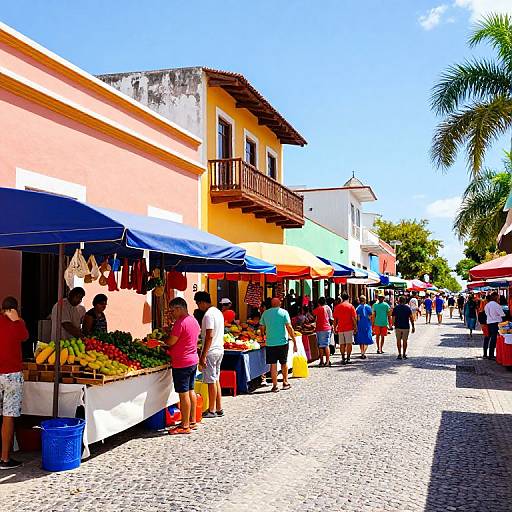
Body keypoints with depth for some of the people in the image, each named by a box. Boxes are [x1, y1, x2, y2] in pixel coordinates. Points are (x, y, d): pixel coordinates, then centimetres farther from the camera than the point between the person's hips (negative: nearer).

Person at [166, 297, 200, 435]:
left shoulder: (180, 322, -19)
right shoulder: (193, 320, 11)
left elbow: (171, 342, -18)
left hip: (181, 363, -10)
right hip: (193, 360, 10)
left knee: (183, 394, -3)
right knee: (190, 391, 15)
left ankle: (185, 426, 3)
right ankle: (192, 421, 22)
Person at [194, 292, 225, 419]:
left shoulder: (208, 315, -17)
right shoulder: (218, 312, 12)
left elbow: (209, 336, -22)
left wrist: (203, 355, -20)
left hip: (211, 351, -10)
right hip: (220, 349, 10)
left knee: (211, 381, -1)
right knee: (216, 379, 15)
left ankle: (211, 410, 8)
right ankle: (219, 408, 20)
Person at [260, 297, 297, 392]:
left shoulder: (265, 313, 6)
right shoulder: (283, 312, -3)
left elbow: (262, 329, 9)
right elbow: (289, 328, -8)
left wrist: (264, 335, 28)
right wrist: (295, 342, -6)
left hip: (270, 343, 1)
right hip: (282, 342, -1)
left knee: (273, 364, 5)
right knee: (284, 363, 15)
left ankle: (275, 386, 4)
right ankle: (285, 383, 24)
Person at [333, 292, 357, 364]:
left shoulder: (337, 307, 6)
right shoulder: (350, 306, -3)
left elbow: (335, 319, 9)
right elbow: (354, 318, -7)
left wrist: (335, 328, 16)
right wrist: (355, 327, -1)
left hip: (340, 328, 3)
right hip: (349, 328, -3)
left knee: (342, 344, 8)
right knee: (349, 343, 0)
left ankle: (343, 358, 8)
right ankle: (348, 358, -2)